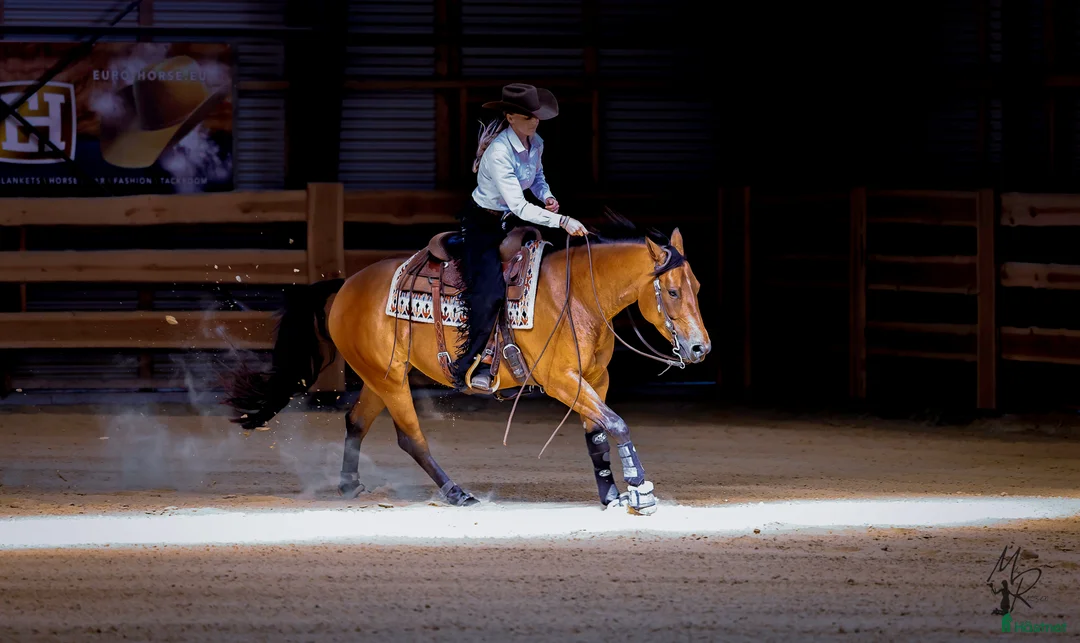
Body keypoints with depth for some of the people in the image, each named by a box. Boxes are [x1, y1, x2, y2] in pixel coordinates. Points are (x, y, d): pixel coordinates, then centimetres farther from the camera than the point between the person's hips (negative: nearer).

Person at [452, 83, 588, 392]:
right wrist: (562, 221, -39)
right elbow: (518, 205, -34)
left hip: (510, 224, 8)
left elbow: (537, 178, 18)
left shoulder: (536, 144, -4)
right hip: (482, 225, -8)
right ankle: (466, 367, -13)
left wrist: (546, 196, -5)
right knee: (489, 291, -21)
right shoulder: (498, 153, -29)